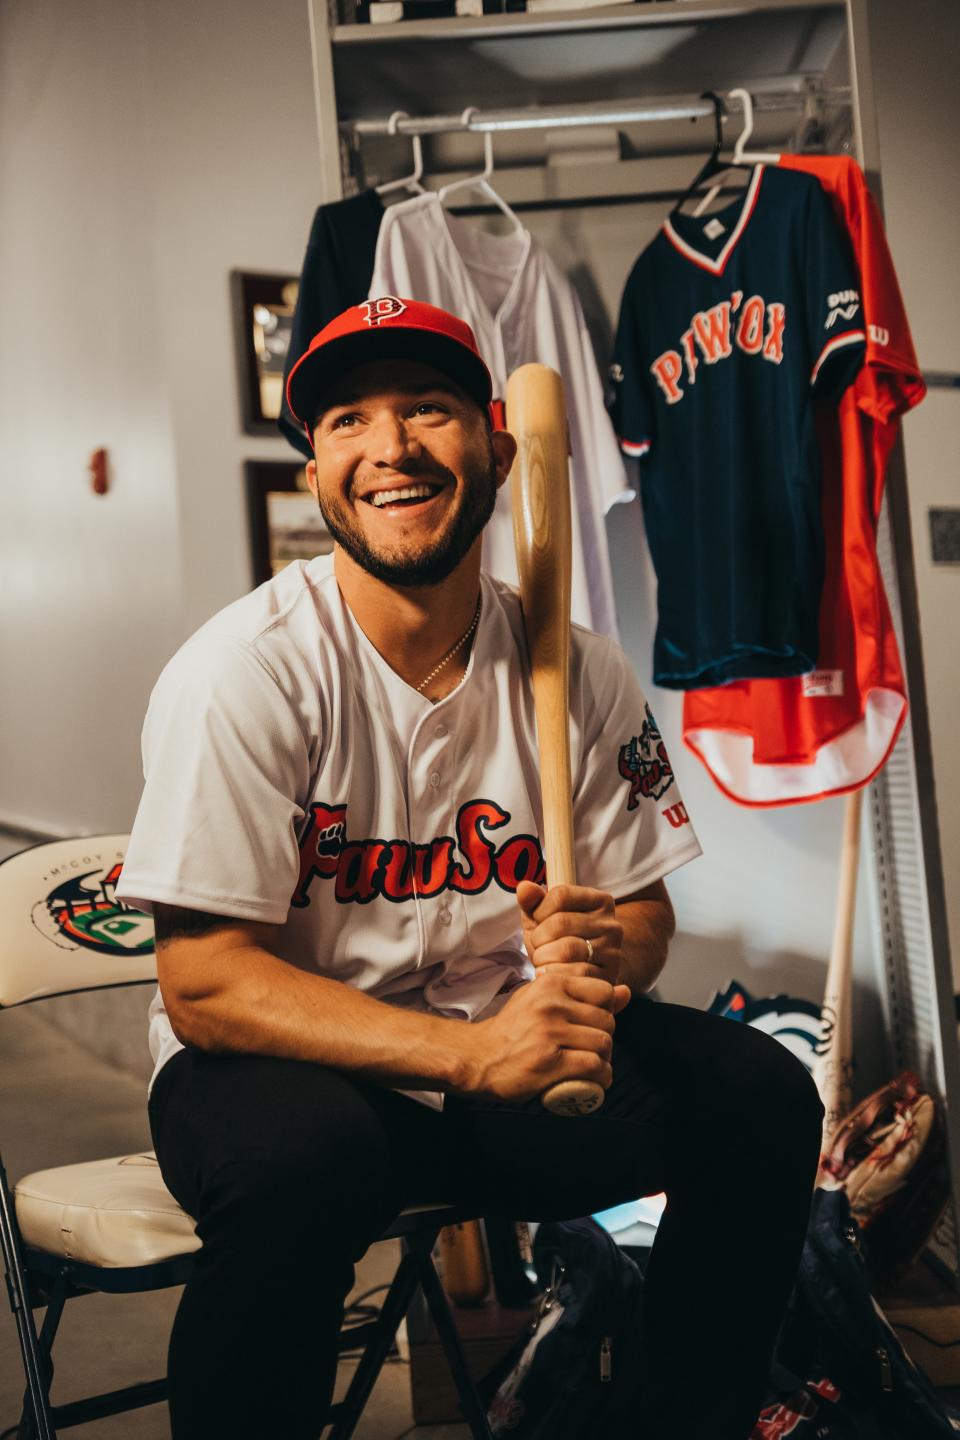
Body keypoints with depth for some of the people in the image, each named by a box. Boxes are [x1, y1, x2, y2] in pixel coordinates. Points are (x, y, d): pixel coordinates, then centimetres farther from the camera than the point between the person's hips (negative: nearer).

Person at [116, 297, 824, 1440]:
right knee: (305, 1157, -37)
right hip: (280, 1066, -4)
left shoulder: (579, 671, -2)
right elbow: (205, 984, -19)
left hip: (508, 1048, 5)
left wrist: (601, 950, -19)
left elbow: (642, 909, 8)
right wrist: (473, 1053, -31)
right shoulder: (245, 670, -16)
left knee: (763, 1096, -14)